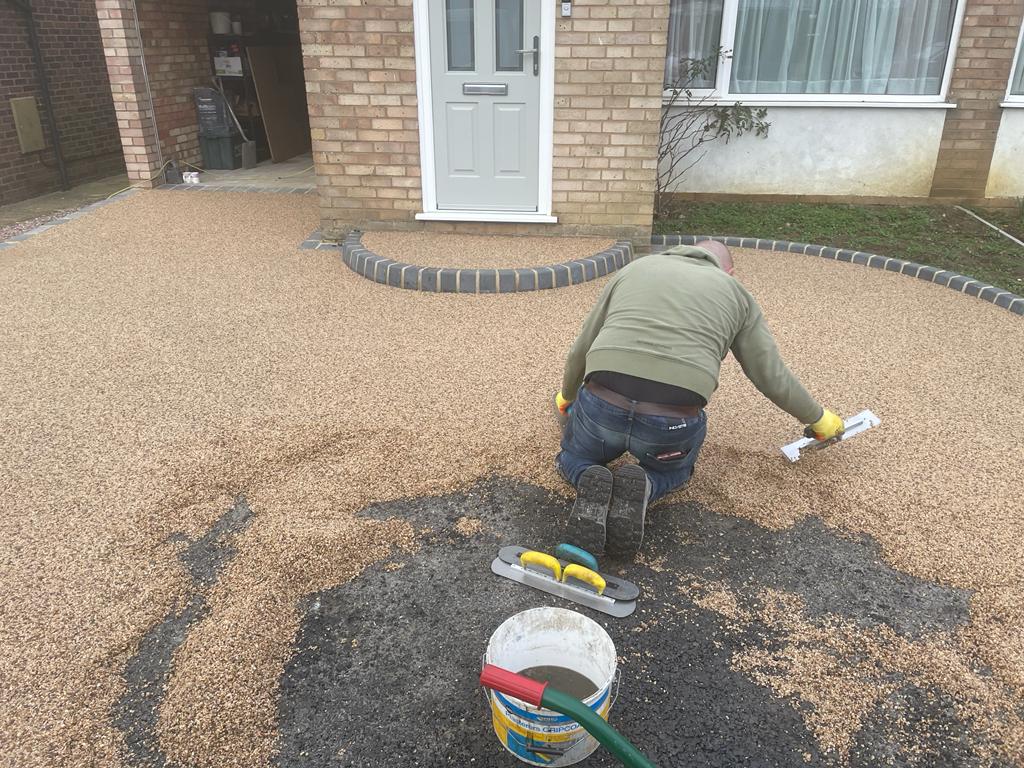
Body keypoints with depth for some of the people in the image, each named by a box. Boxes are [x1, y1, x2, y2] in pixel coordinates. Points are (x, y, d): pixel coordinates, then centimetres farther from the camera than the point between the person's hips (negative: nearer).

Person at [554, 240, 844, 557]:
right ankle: (640, 490, 0)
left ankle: (593, 489, -2)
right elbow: (772, 377, 22)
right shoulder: (736, 294, 20)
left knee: (576, 457, 34)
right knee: (671, 469, 36)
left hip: (603, 405, 1)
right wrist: (818, 418, 41)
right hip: (672, 424, 0)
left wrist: (567, 395, 47)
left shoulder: (634, 270, 23)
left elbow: (582, 350, 28)